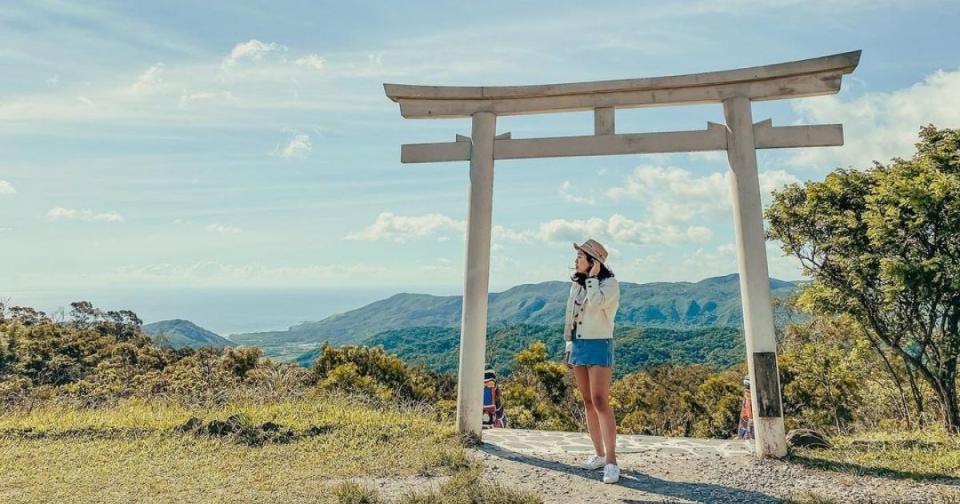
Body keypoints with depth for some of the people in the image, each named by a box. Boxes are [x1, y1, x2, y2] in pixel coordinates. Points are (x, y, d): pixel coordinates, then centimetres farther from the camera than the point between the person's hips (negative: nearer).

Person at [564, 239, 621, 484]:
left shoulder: (609, 283, -9)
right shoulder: (576, 284, 10)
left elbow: (595, 304, -29)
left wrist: (593, 277, -17)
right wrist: (569, 346, 14)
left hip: (599, 346, -7)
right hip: (579, 345, 7)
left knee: (600, 402, -15)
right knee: (588, 403, 9)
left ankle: (611, 462, -12)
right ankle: (599, 454, 18)